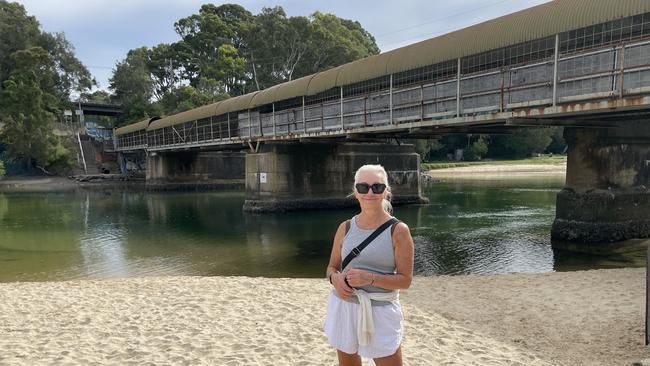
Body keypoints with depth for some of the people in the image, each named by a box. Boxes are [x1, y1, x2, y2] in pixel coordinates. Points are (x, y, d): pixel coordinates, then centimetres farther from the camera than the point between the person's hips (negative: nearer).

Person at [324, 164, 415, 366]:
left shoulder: (398, 230, -9)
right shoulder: (346, 227, 2)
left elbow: (405, 280, -8)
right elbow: (332, 267, 11)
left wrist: (370, 278, -22)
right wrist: (335, 278, -12)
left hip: (380, 310, -3)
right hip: (344, 306, 4)